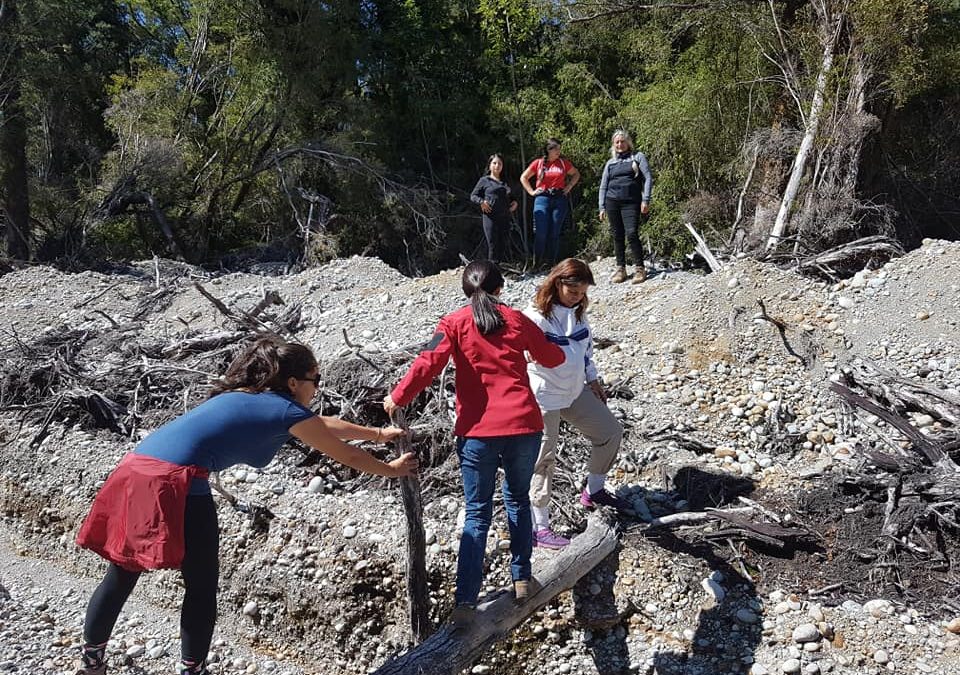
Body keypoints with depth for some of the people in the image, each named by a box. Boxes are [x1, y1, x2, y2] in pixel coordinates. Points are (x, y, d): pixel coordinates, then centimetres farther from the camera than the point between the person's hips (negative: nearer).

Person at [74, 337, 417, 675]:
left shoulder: (244, 396, 27)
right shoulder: (288, 411, 2)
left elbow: (326, 424, 37)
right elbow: (347, 455, 15)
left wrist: (380, 434, 46)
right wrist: (392, 469, 31)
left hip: (134, 468, 9)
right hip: (174, 481, -9)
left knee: (122, 575, 23)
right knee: (202, 586, 10)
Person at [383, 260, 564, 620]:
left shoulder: (455, 323, 1)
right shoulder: (517, 319, 8)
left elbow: (428, 363, -12)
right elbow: (551, 358, 21)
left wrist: (397, 398, 0)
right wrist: (559, 350, 43)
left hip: (478, 431, -1)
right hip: (523, 426, 2)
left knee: (477, 514, 8)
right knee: (518, 500, 23)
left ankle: (465, 601, 3)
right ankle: (521, 580, 27)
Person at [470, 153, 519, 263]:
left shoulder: (505, 182, 20)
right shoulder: (484, 180, 6)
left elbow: (510, 196, 33)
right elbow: (473, 195, 7)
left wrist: (514, 202, 12)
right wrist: (481, 201, -12)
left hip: (505, 217, 5)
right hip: (490, 217, -5)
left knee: (502, 246, 5)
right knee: (493, 245, -8)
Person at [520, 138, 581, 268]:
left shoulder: (563, 163, 8)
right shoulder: (538, 163, 5)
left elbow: (576, 174, 22)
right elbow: (523, 177, 14)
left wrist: (569, 187, 10)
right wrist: (531, 192, 6)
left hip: (560, 199, 1)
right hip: (542, 199, -1)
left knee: (554, 233, 2)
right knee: (541, 233, -8)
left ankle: (550, 263, 7)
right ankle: (537, 264, -2)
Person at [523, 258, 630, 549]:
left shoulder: (577, 313, 4)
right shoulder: (535, 317, -21)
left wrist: (592, 379, 21)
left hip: (575, 391, 8)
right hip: (544, 397, -8)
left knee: (611, 431, 15)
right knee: (543, 460, -2)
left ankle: (594, 491, 35)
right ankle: (539, 528, 8)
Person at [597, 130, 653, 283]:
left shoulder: (638, 157, 8)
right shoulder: (610, 162, 16)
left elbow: (648, 178, 0)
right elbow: (603, 186, 16)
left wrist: (646, 200, -9)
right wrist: (602, 207, 7)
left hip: (631, 202, -3)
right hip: (612, 202, 3)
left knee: (631, 234, -15)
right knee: (617, 236, 4)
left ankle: (640, 269, -8)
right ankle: (620, 269, 10)